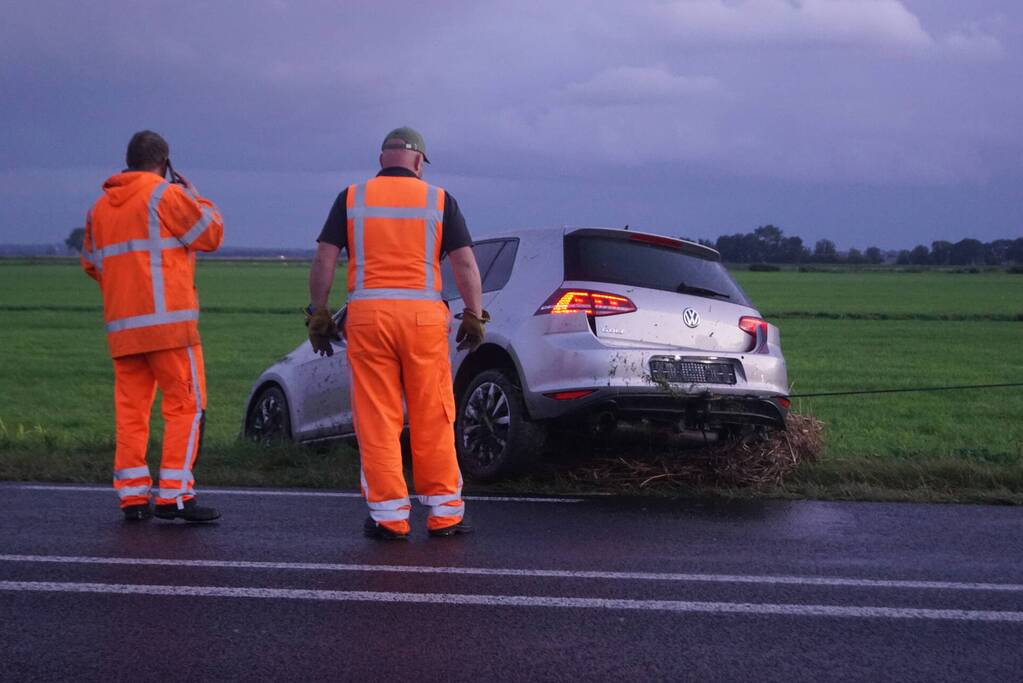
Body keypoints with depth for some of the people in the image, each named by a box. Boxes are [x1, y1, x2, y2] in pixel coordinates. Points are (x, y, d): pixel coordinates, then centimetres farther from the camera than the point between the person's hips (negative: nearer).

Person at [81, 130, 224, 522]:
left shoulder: (100, 207, 16)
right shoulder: (167, 195, -5)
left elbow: (92, 263, 22)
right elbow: (211, 235, 1)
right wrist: (195, 197, 15)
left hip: (121, 326, 7)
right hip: (167, 321, -7)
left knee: (130, 409, 9)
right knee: (186, 406, -3)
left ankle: (132, 495, 7)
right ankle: (174, 496, -9)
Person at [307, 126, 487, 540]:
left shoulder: (352, 198, 9)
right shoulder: (439, 200, 8)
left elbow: (324, 260, 4)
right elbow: (465, 263, 3)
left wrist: (318, 312, 10)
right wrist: (474, 316, 9)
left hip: (367, 315, 0)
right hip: (423, 314, 0)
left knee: (376, 420, 4)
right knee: (433, 419, 6)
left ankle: (389, 515, 3)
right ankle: (444, 513, 10)